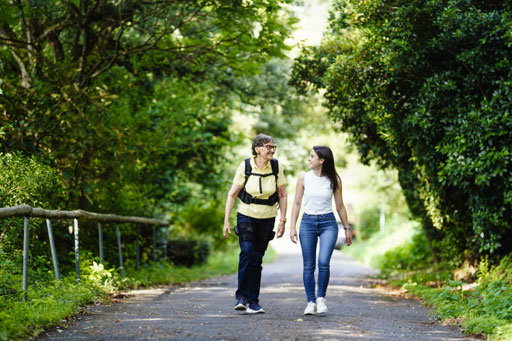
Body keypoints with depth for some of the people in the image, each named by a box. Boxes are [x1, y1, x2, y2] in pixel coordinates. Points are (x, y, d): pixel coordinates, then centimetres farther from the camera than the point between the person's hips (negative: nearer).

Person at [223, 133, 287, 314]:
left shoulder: (276, 167, -4)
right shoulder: (245, 166, -10)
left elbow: (283, 195, 4)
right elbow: (232, 194, -5)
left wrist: (282, 221, 0)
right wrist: (226, 220, -9)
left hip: (267, 219, 2)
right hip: (246, 216, -2)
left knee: (257, 260, 3)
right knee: (247, 251, -22)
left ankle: (253, 301, 12)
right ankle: (241, 297, -19)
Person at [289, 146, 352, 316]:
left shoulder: (334, 180, -1)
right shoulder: (304, 178, 1)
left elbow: (340, 206, 8)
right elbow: (297, 203, 6)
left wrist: (347, 228, 10)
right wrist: (292, 227, 0)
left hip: (328, 223, -1)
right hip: (308, 222, 1)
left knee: (323, 262, -16)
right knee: (308, 266, 1)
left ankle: (321, 298, 3)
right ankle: (311, 302, 12)